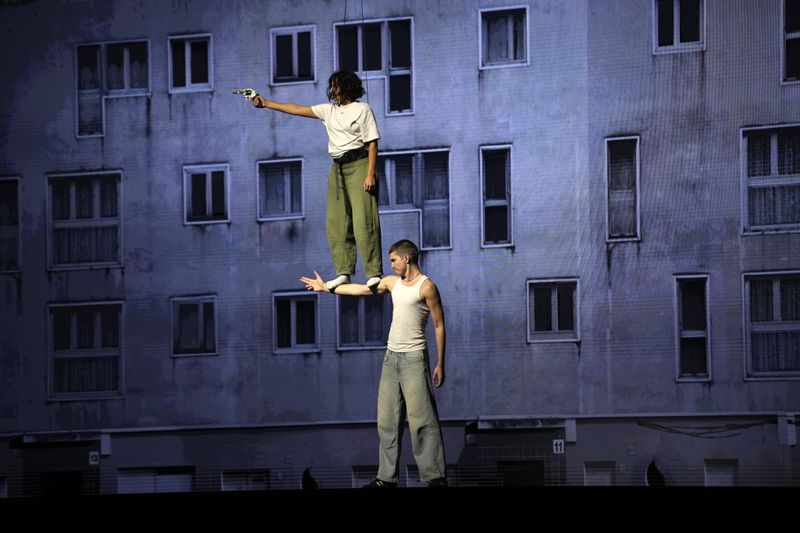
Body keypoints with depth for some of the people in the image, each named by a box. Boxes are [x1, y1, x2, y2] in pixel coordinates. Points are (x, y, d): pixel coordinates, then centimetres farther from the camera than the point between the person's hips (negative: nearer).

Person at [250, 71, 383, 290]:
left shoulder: (362, 109, -2)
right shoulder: (329, 110, 16)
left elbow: (372, 142, -8)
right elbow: (297, 109, 18)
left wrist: (370, 174, -16)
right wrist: (267, 103, 15)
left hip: (358, 165, -7)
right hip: (337, 168, 7)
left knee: (363, 220, -12)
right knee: (336, 222, 0)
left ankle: (374, 273, -14)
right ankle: (344, 272, 1)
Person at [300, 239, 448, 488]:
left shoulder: (426, 286, -9)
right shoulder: (393, 282, 12)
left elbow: (439, 326, -8)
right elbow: (361, 289, 20)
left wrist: (440, 364, -10)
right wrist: (327, 288, 22)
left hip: (414, 358, -7)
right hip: (391, 356, 7)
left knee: (421, 419, -11)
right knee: (387, 420, 6)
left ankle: (435, 477, -10)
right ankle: (387, 477, 10)